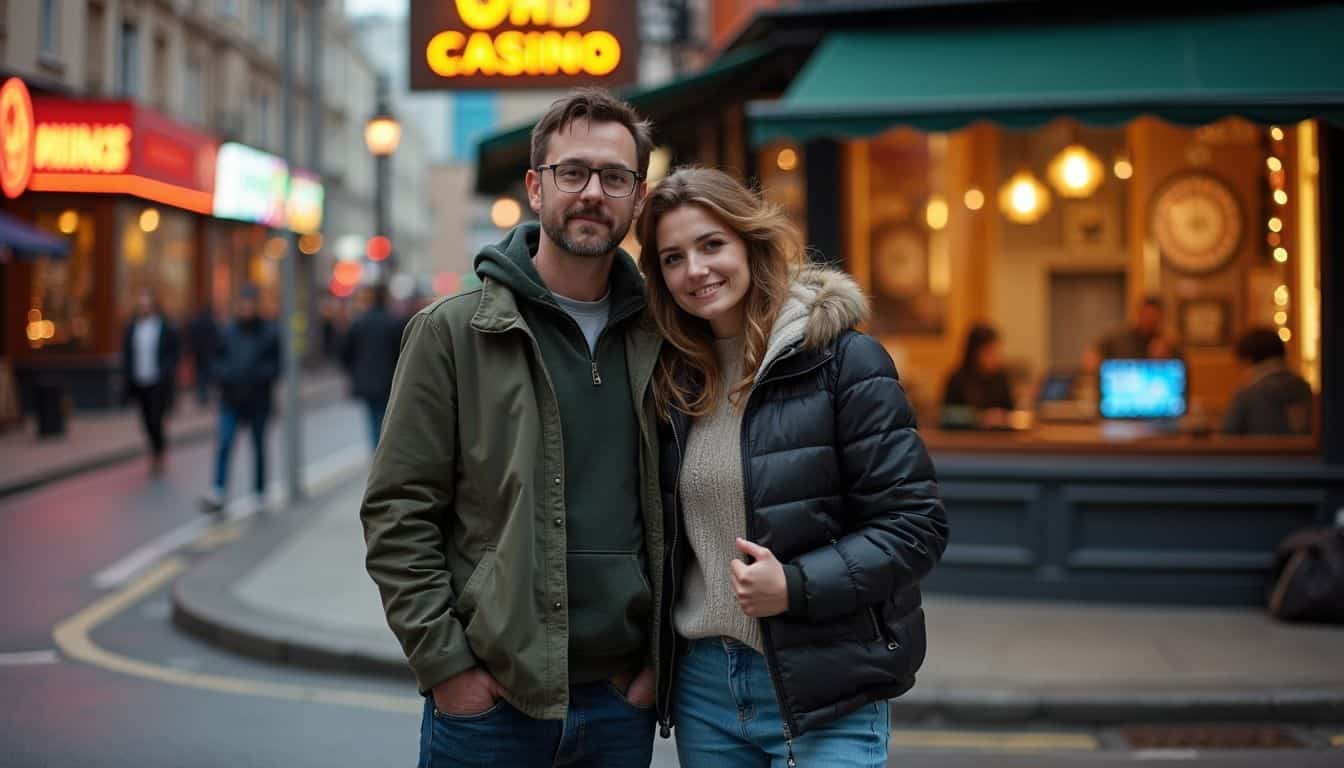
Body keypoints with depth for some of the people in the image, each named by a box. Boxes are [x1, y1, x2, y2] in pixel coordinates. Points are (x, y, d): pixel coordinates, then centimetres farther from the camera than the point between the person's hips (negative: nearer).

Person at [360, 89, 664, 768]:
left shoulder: (657, 341, 6)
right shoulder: (453, 331, -4)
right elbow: (397, 514, -5)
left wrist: (663, 657, 4)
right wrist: (444, 663, -10)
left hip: (623, 702, 3)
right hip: (489, 701, -3)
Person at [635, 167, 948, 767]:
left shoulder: (843, 361, -9)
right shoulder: (673, 377, 7)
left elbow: (917, 526, -11)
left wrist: (796, 587, -20)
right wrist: (653, 660, 7)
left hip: (823, 693, -5)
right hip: (702, 682, 5)